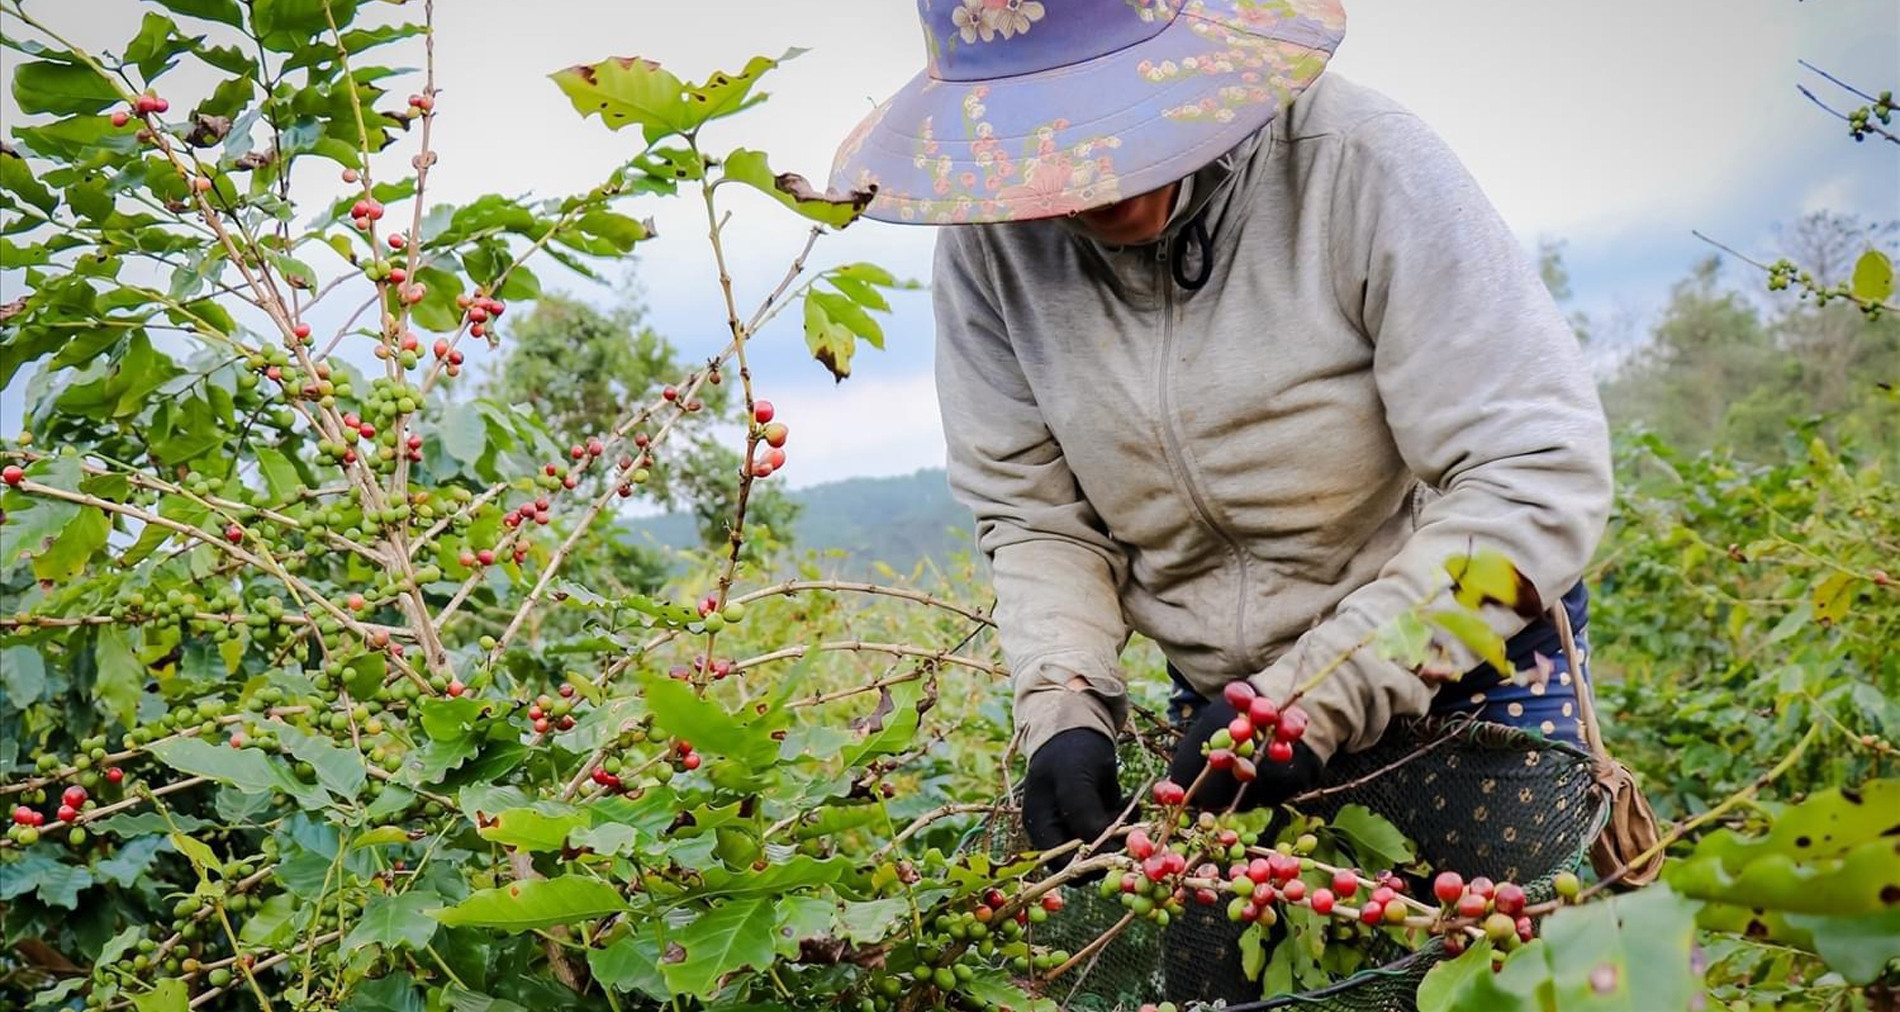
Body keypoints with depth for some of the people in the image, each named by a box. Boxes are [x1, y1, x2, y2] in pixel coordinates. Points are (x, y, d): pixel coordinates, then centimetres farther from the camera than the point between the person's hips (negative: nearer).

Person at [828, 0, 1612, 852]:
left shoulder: (1358, 161, -24)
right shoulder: (987, 241, -12)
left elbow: (1542, 472, -25)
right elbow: (1034, 515, -3)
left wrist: (1317, 699, -29)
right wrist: (1063, 711, -20)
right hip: (1219, 693, 4)